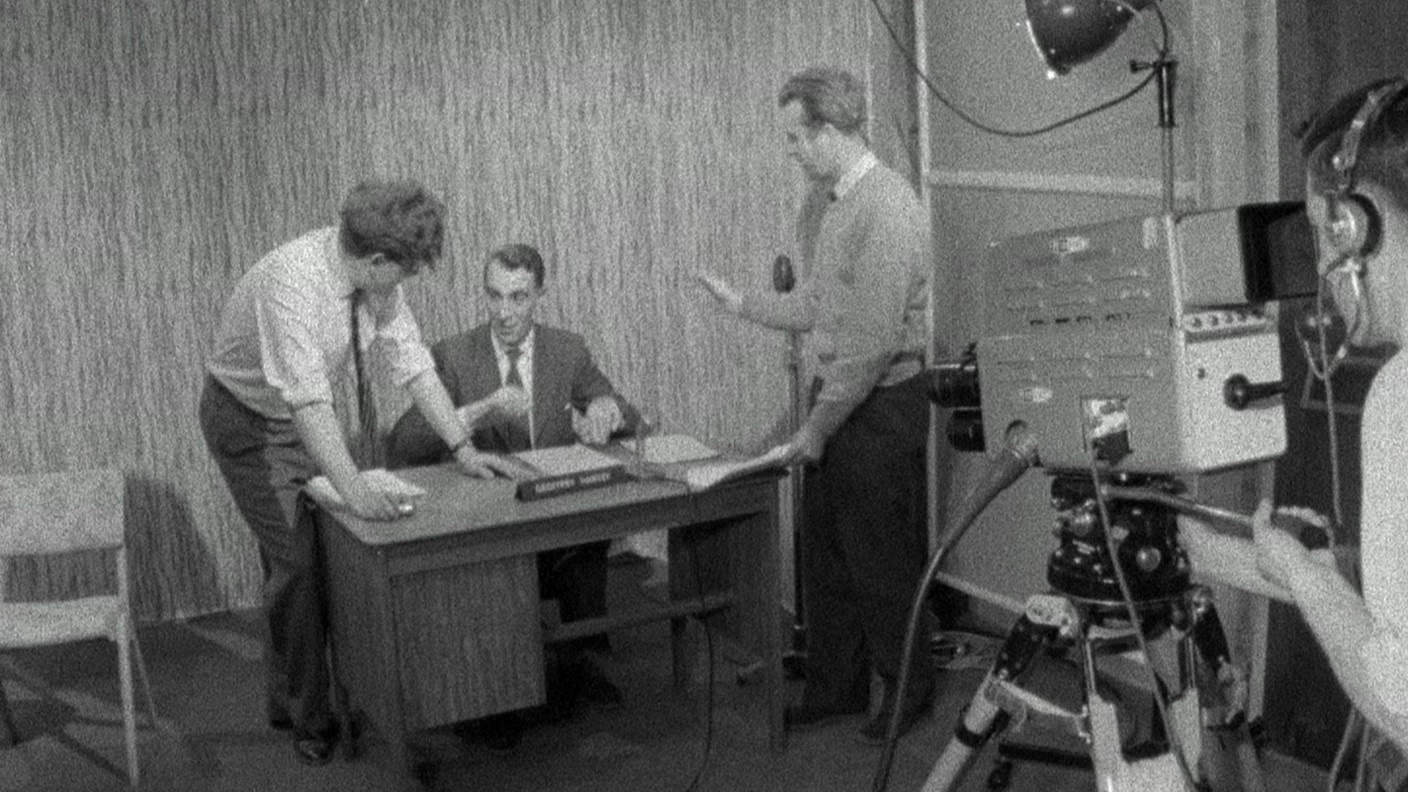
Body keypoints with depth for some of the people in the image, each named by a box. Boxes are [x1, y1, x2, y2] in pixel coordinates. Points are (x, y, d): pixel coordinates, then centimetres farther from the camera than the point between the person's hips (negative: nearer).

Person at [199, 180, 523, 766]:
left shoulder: (375, 277, -15)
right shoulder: (291, 280, -36)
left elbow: (411, 360, -7)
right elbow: (306, 399, -41)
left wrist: (462, 446, -10)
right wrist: (353, 487, -47)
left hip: (309, 416, 7)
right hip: (250, 420, -7)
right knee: (295, 562, -10)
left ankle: (288, 699, 24)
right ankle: (306, 718, 8)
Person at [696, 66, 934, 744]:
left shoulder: (887, 210, -20)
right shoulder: (823, 201, 9)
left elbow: (872, 342, -22)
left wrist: (819, 426, -16)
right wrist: (741, 302, 11)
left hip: (881, 406, -8)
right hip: (835, 394, 8)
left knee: (881, 559, 6)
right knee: (825, 554, 15)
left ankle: (908, 688, 25)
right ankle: (834, 687, 30)